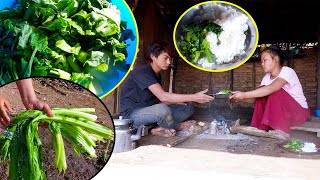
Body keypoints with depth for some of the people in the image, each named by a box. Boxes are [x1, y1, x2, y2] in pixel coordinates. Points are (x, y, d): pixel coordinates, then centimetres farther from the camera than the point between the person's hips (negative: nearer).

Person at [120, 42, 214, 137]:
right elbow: (163, 96, -30)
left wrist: (182, 101, -6)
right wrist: (194, 97, -31)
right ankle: (179, 127, -7)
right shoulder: (142, 71, -19)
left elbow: (159, 99, 8)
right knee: (162, 109, -40)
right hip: (131, 113, -9)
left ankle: (159, 129, -17)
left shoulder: (157, 75, 12)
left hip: (148, 110, 9)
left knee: (188, 108, 2)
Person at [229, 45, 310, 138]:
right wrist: (240, 98, -26)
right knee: (261, 95, -15)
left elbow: (270, 89, -39)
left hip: (300, 111, -6)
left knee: (276, 92, -29)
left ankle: (282, 130, -24)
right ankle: (263, 128, -12)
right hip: (282, 112, 6)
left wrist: (244, 94, -42)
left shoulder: (287, 72, -21)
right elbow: (255, 99, -7)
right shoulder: (267, 77, 0)